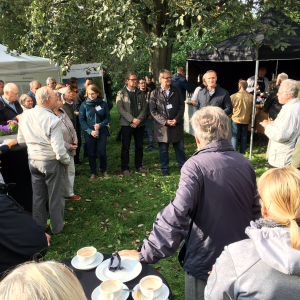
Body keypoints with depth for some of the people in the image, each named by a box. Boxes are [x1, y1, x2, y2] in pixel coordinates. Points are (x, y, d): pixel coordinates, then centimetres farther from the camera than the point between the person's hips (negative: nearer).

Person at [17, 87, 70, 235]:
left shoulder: (24, 116, -5)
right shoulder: (53, 120, -23)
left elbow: (21, 140, 8)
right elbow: (59, 149, -23)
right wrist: (66, 162, -5)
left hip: (32, 160, 6)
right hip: (51, 162, -5)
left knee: (37, 195, 18)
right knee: (55, 196, 12)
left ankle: (38, 227, 34)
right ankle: (57, 227, 28)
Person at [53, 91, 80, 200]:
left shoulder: (63, 112, 7)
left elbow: (72, 128, 15)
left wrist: (75, 140, 1)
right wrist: (68, 146, -17)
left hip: (70, 150, 8)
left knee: (71, 171, 18)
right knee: (62, 173, 5)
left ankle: (69, 193, 33)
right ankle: (63, 194, 22)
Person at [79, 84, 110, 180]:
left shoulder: (103, 104, -2)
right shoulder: (84, 104, -3)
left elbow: (108, 117, 1)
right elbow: (81, 119, -2)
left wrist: (100, 125, -17)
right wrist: (90, 131, -13)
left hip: (102, 132, 0)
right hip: (89, 133, 0)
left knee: (102, 152, 2)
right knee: (91, 153, 8)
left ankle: (104, 170, 25)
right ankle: (93, 173, 24)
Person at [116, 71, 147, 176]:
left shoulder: (140, 93, 10)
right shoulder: (121, 93, -1)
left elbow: (144, 107, 4)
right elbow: (120, 109, -10)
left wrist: (139, 119, -11)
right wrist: (132, 119, -17)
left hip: (140, 124, 4)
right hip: (127, 124, -3)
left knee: (139, 146, 11)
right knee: (125, 147, 2)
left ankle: (139, 166, 24)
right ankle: (125, 168, 12)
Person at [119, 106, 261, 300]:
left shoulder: (196, 165, -23)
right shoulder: (245, 163, -4)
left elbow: (176, 215, -32)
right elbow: (256, 212, 7)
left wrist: (146, 255, -26)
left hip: (206, 264, -5)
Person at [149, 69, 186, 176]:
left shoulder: (176, 91, 7)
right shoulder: (155, 93, -1)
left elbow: (181, 106, 5)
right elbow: (153, 111, -4)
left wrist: (177, 119, -9)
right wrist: (165, 121, -13)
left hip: (176, 125, 2)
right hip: (162, 126, -2)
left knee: (180, 148, 9)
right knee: (163, 150, 9)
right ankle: (165, 169, 24)